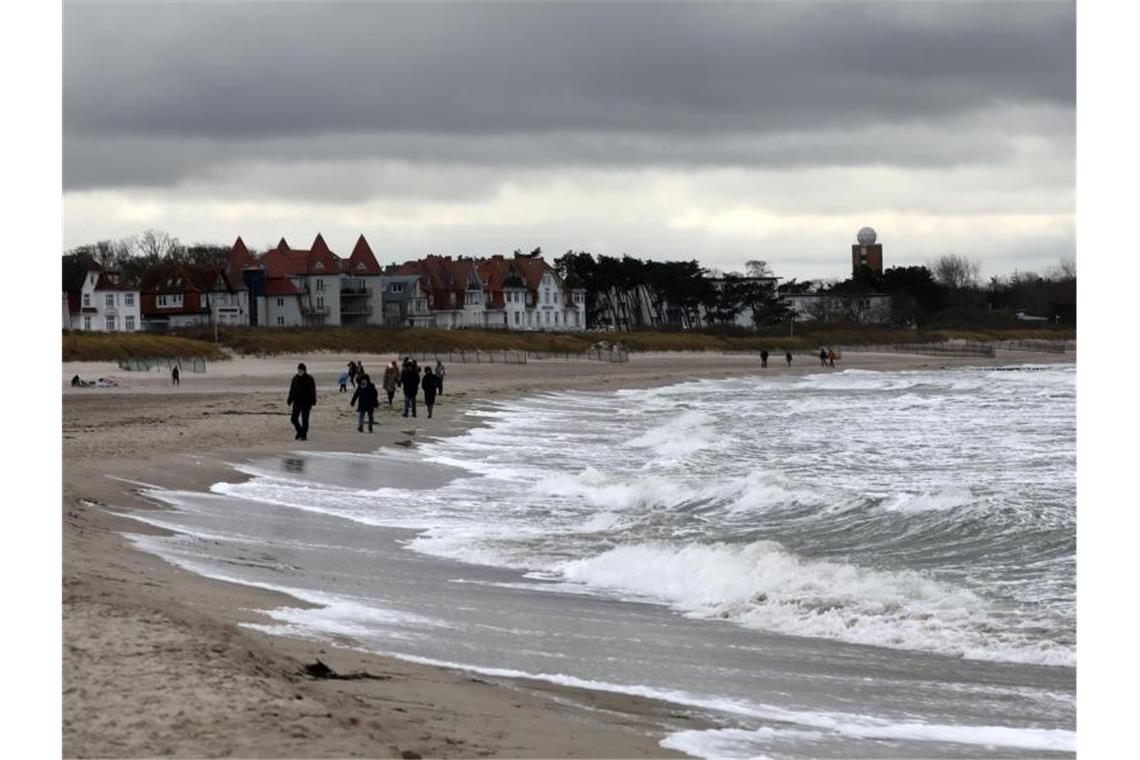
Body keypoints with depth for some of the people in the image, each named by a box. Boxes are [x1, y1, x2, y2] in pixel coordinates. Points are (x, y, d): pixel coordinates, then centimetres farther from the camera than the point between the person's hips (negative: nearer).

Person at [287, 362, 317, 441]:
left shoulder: (309, 379, -6)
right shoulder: (295, 378, 8)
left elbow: (312, 391, -6)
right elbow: (292, 390, 15)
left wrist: (313, 401, -12)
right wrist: (289, 400, 13)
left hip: (306, 403, -5)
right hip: (297, 402, 5)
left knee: (304, 419, -2)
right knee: (294, 418, 2)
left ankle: (304, 435, 5)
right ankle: (299, 432, 23)